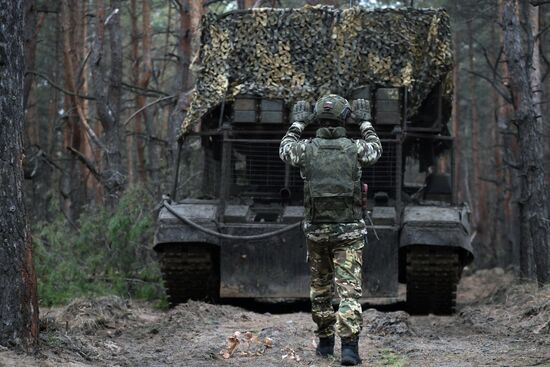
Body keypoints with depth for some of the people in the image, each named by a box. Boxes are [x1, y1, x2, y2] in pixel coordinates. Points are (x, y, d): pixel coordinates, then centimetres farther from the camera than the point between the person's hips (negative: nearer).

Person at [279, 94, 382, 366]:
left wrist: (298, 123, 28)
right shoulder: (355, 149, -7)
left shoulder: (307, 149, -6)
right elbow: (376, 150, 17)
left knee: (320, 288, 18)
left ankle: (325, 342, 26)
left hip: (316, 231, 2)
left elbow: (284, 150, 18)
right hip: (349, 232, -2)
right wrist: (365, 121, 27)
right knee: (349, 290, -4)